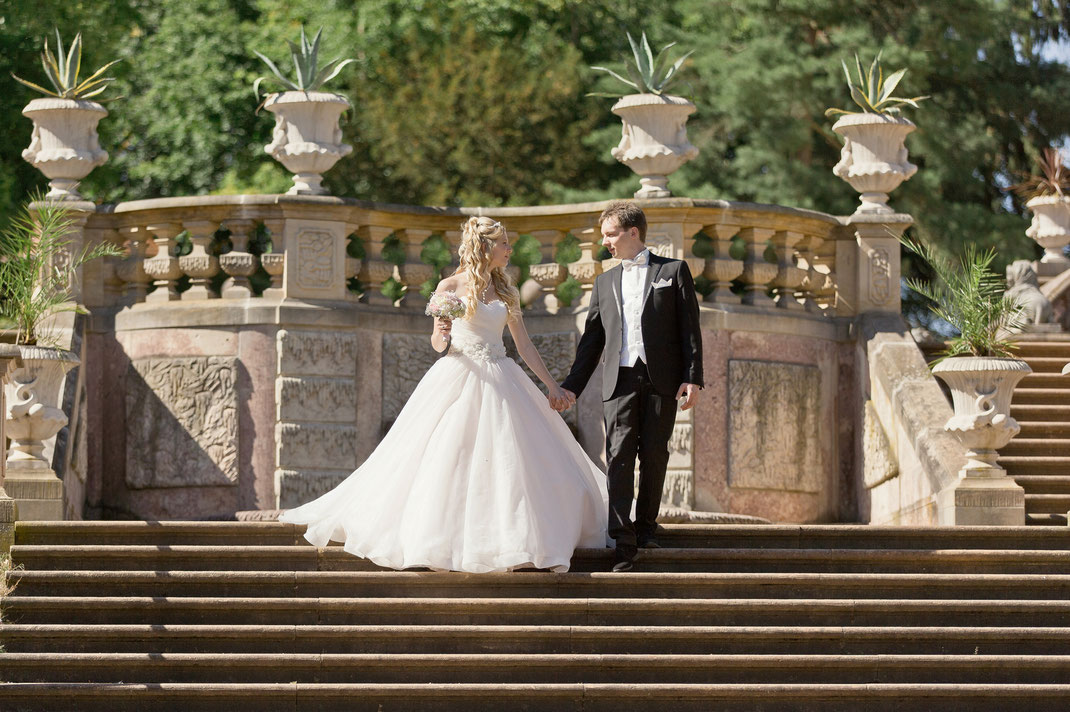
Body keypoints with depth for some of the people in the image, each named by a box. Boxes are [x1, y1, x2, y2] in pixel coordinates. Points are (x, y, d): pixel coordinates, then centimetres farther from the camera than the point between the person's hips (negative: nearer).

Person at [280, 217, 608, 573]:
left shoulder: (506, 292, 12)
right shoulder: (450, 287, 0)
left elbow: (525, 346, 15)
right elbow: (438, 343, 2)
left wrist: (552, 386, 10)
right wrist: (442, 336, -21)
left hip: (499, 380, 5)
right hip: (459, 379, -5)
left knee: (508, 461, 0)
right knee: (447, 460, -7)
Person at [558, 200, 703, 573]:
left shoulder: (673, 271, 7)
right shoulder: (605, 282, 19)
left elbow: (690, 329, 2)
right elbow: (592, 339, 20)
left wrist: (693, 377, -7)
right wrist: (572, 385, 12)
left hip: (661, 381, -2)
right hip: (620, 381, 2)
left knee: (654, 456, 0)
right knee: (619, 457, -9)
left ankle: (646, 526, 16)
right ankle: (623, 542, -14)